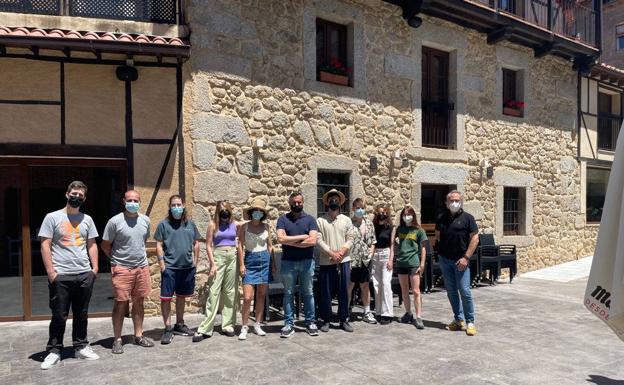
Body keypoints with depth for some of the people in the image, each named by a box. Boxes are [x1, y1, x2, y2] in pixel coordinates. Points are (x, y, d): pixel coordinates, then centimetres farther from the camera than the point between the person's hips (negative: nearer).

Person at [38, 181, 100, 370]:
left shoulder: (87, 219, 11)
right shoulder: (53, 217, 0)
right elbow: (45, 245, -4)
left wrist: (95, 268, 4)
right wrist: (50, 271, -10)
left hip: (84, 274, 3)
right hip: (60, 276, -3)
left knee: (81, 314, 12)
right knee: (59, 316, 2)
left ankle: (81, 347, 23)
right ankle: (54, 351, 15)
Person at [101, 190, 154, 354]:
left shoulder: (145, 220, 5)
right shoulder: (115, 221, -9)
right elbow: (105, 245, -2)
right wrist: (117, 260, 3)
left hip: (142, 267, 5)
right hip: (122, 269, -5)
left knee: (138, 302, 12)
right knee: (121, 304, -1)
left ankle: (139, 336, 24)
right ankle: (117, 340, 11)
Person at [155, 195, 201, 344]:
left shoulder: (190, 224, 9)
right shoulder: (164, 224, -1)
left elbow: (196, 244, 14)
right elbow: (159, 245, -3)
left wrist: (195, 261, 7)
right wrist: (162, 263, -10)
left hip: (187, 267, 4)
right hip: (170, 267, -3)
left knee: (181, 296, 15)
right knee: (166, 298, -3)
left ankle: (179, 325, 29)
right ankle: (168, 329, 7)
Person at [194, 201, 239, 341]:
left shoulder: (235, 225, 7)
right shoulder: (213, 225, 1)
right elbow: (208, 245, -1)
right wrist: (213, 264, -9)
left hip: (233, 257, 3)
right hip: (218, 257, -2)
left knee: (230, 292, 6)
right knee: (214, 292, -6)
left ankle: (228, 325, 16)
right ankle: (205, 328, -3)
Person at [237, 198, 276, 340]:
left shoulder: (266, 226, 6)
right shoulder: (244, 227, -2)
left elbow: (270, 246, 11)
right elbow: (240, 246, -3)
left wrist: (273, 263, 7)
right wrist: (241, 264, -9)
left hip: (265, 260, 3)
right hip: (250, 261, -3)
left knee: (261, 295, 8)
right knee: (247, 297, -8)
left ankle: (258, 325, 19)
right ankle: (244, 327, 5)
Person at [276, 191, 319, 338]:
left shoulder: (310, 219, 4)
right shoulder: (283, 219, 3)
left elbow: (313, 241, -10)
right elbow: (281, 238, -12)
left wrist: (291, 242, -9)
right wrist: (302, 237, -9)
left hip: (307, 262, 0)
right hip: (288, 262, 0)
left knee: (307, 293, 8)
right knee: (288, 293, 6)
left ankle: (310, 322, 17)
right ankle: (289, 324, 14)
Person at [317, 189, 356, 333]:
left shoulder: (346, 220, 9)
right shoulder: (320, 220, 1)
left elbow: (350, 238, 3)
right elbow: (319, 240, -7)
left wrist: (341, 252, -11)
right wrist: (331, 253, -14)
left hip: (344, 261, 2)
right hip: (326, 262, -2)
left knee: (344, 291, 6)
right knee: (326, 292, 4)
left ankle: (343, 319, 17)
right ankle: (326, 320, 16)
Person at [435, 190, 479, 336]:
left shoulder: (467, 218, -3)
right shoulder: (442, 218, 9)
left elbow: (475, 238, -7)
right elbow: (438, 236, 21)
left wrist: (466, 257, -14)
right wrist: (443, 245, 3)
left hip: (460, 260, -4)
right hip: (444, 259, 5)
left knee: (465, 291, -7)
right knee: (451, 291, 10)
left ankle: (470, 322, 5)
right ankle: (459, 320, 21)